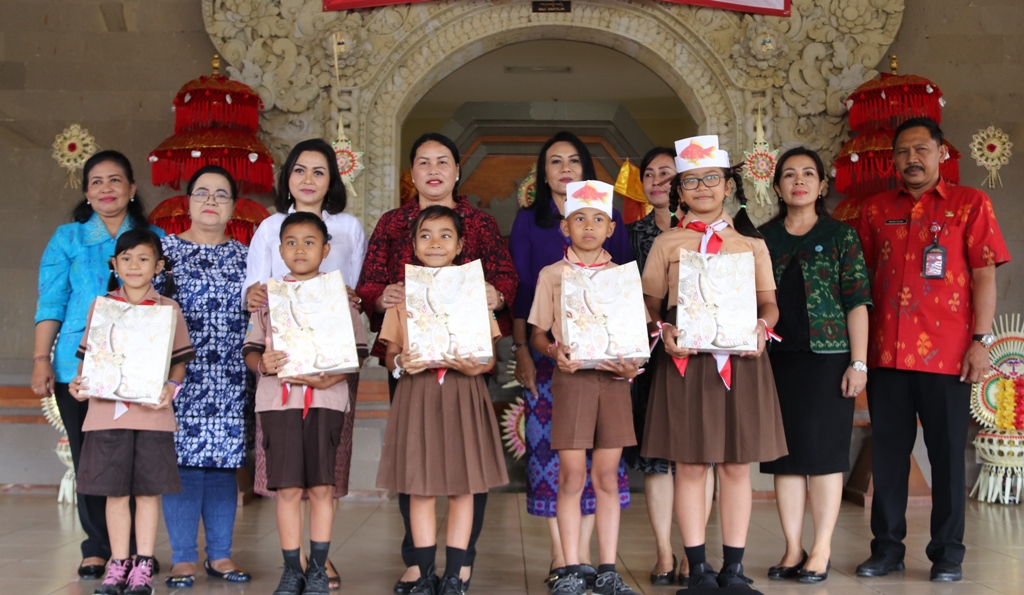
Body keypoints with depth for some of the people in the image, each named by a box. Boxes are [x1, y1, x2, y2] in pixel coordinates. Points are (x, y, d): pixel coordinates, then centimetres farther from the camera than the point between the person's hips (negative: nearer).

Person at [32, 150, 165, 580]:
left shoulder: (155, 239, 9)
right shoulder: (68, 239, 9)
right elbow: (51, 303, 5)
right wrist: (41, 359, -3)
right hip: (80, 365, 0)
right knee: (89, 458, 2)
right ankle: (97, 548, 10)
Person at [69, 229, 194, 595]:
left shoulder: (168, 309, 5)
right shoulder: (101, 307, 10)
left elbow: (179, 361, 6)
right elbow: (88, 355, 12)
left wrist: (171, 387, -11)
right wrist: (78, 381, -6)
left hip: (152, 412, -1)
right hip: (106, 410, 1)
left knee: (149, 490, 3)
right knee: (115, 492, 5)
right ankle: (118, 565, 16)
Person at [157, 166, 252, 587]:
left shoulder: (245, 256, 13)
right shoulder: (166, 249, 4)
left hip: (230, 379, 3)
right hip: (181, 376, -3)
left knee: (224, 461, 6)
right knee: (183, 459, -3)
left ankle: (221, 554, 15)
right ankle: (183, 558, 6)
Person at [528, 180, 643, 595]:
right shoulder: (552, 275, 5)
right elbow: (537, 333, 6)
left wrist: (632, 366, -9)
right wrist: (554, 351, -15)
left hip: (613, 379, 2)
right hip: (570, 378, -1)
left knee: (608, 477, 5)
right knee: (572, 476, -1)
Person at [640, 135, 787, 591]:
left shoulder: (751, 242, 10)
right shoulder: (667, 243, 8)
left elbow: (768, 301, 10)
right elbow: (650, 304, 9)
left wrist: (762, 327, -11)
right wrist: (662, 330, -11)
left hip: (741, 360, 1)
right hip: (684, 361, -1)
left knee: (737, 465, 4)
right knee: (690, 466, 1)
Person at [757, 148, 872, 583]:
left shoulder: (841, 236, 3)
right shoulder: (762, 238, 10)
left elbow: (857, 302, -1)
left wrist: (858, 363, -8)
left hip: (827, 356, -3)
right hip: (777, 358, 3)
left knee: (824, 451, 0)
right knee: (785, 453, 5)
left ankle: (821, 551, 7)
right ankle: (792, 549, 12)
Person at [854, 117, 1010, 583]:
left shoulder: (969, 204, 4)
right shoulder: (875, 210, 12)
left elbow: (984, 275, -1)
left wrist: (981, 340, -8)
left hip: (946, 354, -3)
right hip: (885, 353, 3)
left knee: (947, 454, 4)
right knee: (888, 453, 8)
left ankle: (947, 554, 14)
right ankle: (887, 549, 17)